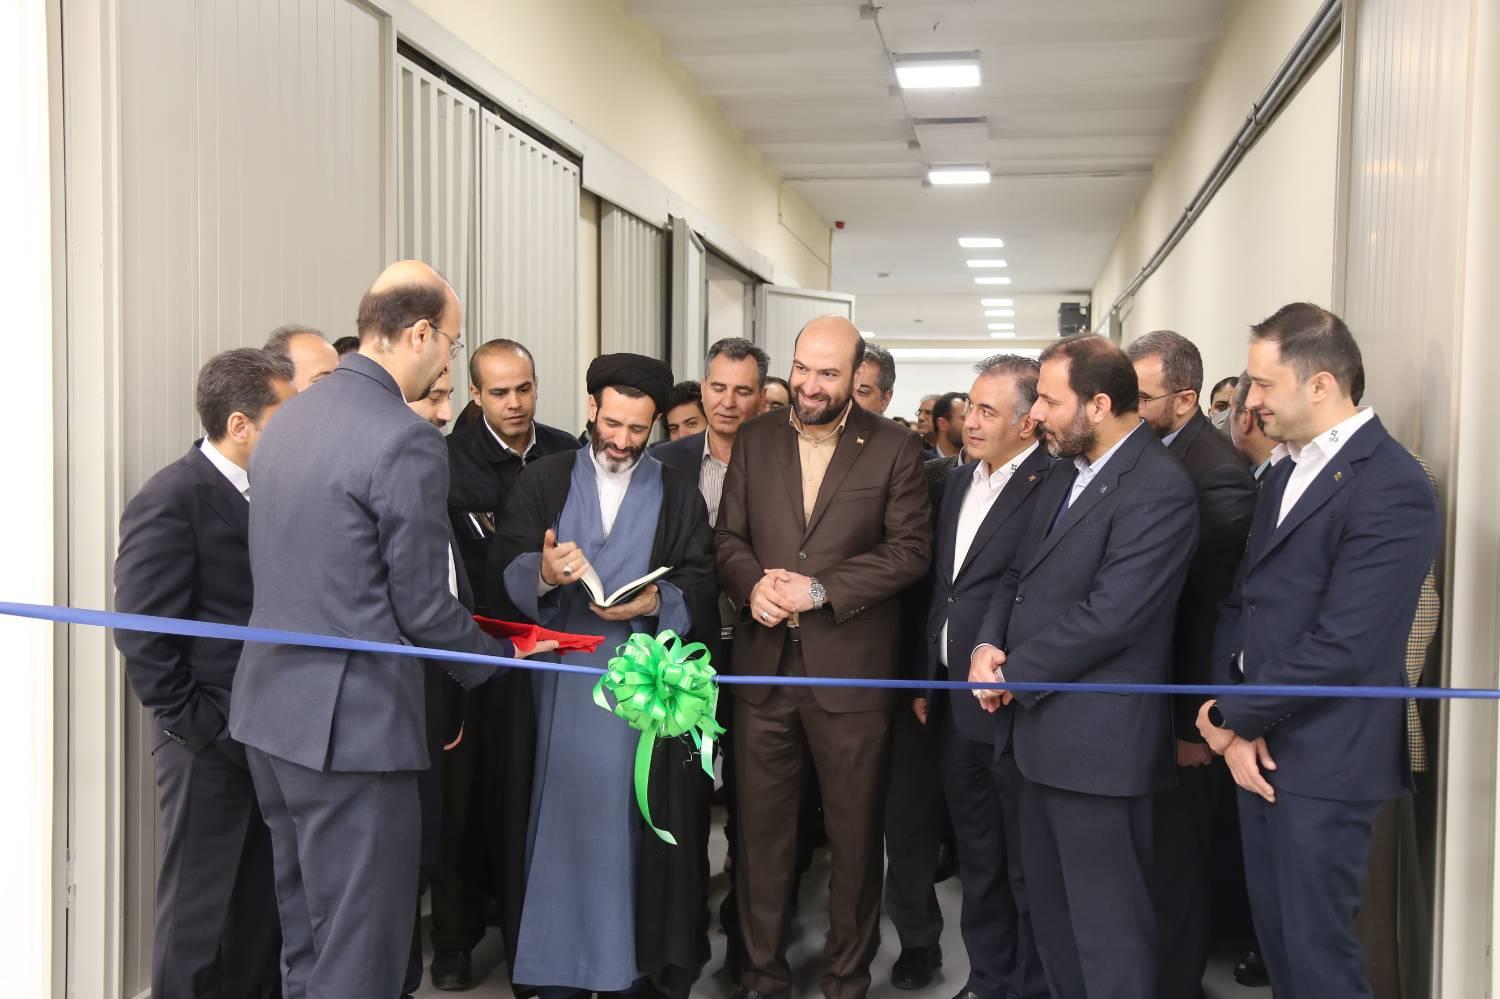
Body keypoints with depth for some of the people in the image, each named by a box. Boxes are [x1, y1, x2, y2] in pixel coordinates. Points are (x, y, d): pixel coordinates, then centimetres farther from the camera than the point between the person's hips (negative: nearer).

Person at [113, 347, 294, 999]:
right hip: (212, 748, -7)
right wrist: (193, 725, -15)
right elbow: (141, 635, -16)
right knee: (198, 914, 7)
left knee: (264, 909, 17)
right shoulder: (170, 500, -13)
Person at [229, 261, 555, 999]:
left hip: (270, 707, 9)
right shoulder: (407, 441, -18)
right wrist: (499, 657, 4)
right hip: (351, 722, -9)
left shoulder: (287, 419, 8)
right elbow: (424, 608, -15)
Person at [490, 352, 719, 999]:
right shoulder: (543, 481, 8)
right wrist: (542, 573, -23)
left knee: (640, 823, 2)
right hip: (564, 681, 0)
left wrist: (656, 602, -17)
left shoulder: (679, 493, 10)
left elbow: (701, 585, 2)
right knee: (565, 818, 4)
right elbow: (506, 571, -2)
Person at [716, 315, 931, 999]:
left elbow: (910, 549, -8)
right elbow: (729, 535, 8)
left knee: (855, 834, 10)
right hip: (763, 662, 3)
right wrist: (752, 584, -13)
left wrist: (820, 589, -16)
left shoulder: (894, 449, -2)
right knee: (762, 829, 12)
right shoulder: (755, 439, 8)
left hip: (851, 669, -2)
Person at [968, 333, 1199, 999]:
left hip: (1099, 739, -9)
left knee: (1106, 922, 3)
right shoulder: (1067, 472, 13)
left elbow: (1108, 615, -23)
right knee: (1048, 906, 20)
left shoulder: (1158, 487, -17)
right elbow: (1022, 575, 16)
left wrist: (1012, 673, -12)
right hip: (1046, 729, 9)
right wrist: (988, 644, -3)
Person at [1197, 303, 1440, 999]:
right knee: (1274, 934, 17)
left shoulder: (1391, 486, -18)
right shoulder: (1283, 471, 11)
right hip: (1260, 743, 8)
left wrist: (1233, 718, -12)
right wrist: (1232, 715, -4)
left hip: (1322, 758, -8)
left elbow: (1341, 645, -23)